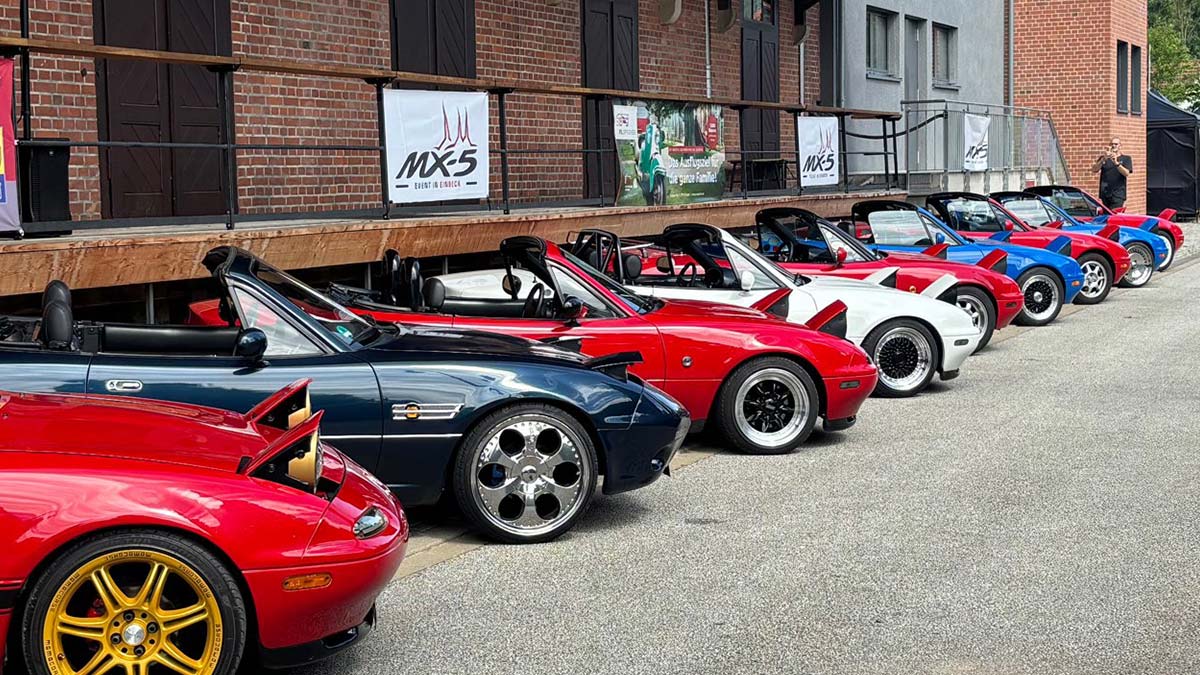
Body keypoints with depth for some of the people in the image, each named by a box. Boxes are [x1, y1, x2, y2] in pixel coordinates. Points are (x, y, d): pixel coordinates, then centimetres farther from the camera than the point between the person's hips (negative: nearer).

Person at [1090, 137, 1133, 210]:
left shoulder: (1126, 159, 10)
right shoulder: (1104, 158, 15)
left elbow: (1126, 173, -7)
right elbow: (1094, 170, 0)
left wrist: (1116, 163, -22)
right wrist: (1103, 160, -16)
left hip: (1118, 195, -3)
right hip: (1104, 194, 3)